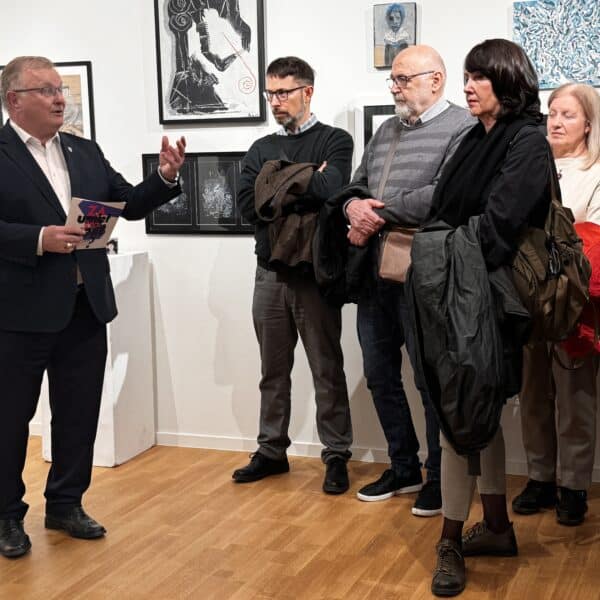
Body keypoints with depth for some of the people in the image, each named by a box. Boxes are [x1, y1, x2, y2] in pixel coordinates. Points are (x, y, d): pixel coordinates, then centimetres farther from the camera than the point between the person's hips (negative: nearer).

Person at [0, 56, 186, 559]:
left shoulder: (86, 152, 11)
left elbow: (128, 205, 11)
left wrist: (164, 178, -5)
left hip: (85, 307, 6)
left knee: (80, 414, 14)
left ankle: (66, 504, 30)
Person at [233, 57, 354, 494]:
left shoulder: (334, 141, -2)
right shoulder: (261, 150, 12)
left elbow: (329, 188, -22)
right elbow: (248, 206, -2)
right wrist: (303, 188, -10)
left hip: (316, 272, -5)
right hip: (270, 272, 5)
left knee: (327, 369, 3)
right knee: (273, 369, 13)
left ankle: (336, 456, 12)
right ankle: (272, 451, 25)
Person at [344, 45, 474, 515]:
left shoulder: (461, 128, -9)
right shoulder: (387, 131, 17)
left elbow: (444, 195, -22)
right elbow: (356, 183, 18)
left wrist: (379, 215, -14)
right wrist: (354, 206, -6)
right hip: (376, 271, 8)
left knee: (432, 379, 3)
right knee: (380, 374, 14)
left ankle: (441, 477, 19)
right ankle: (404, 469, 30)